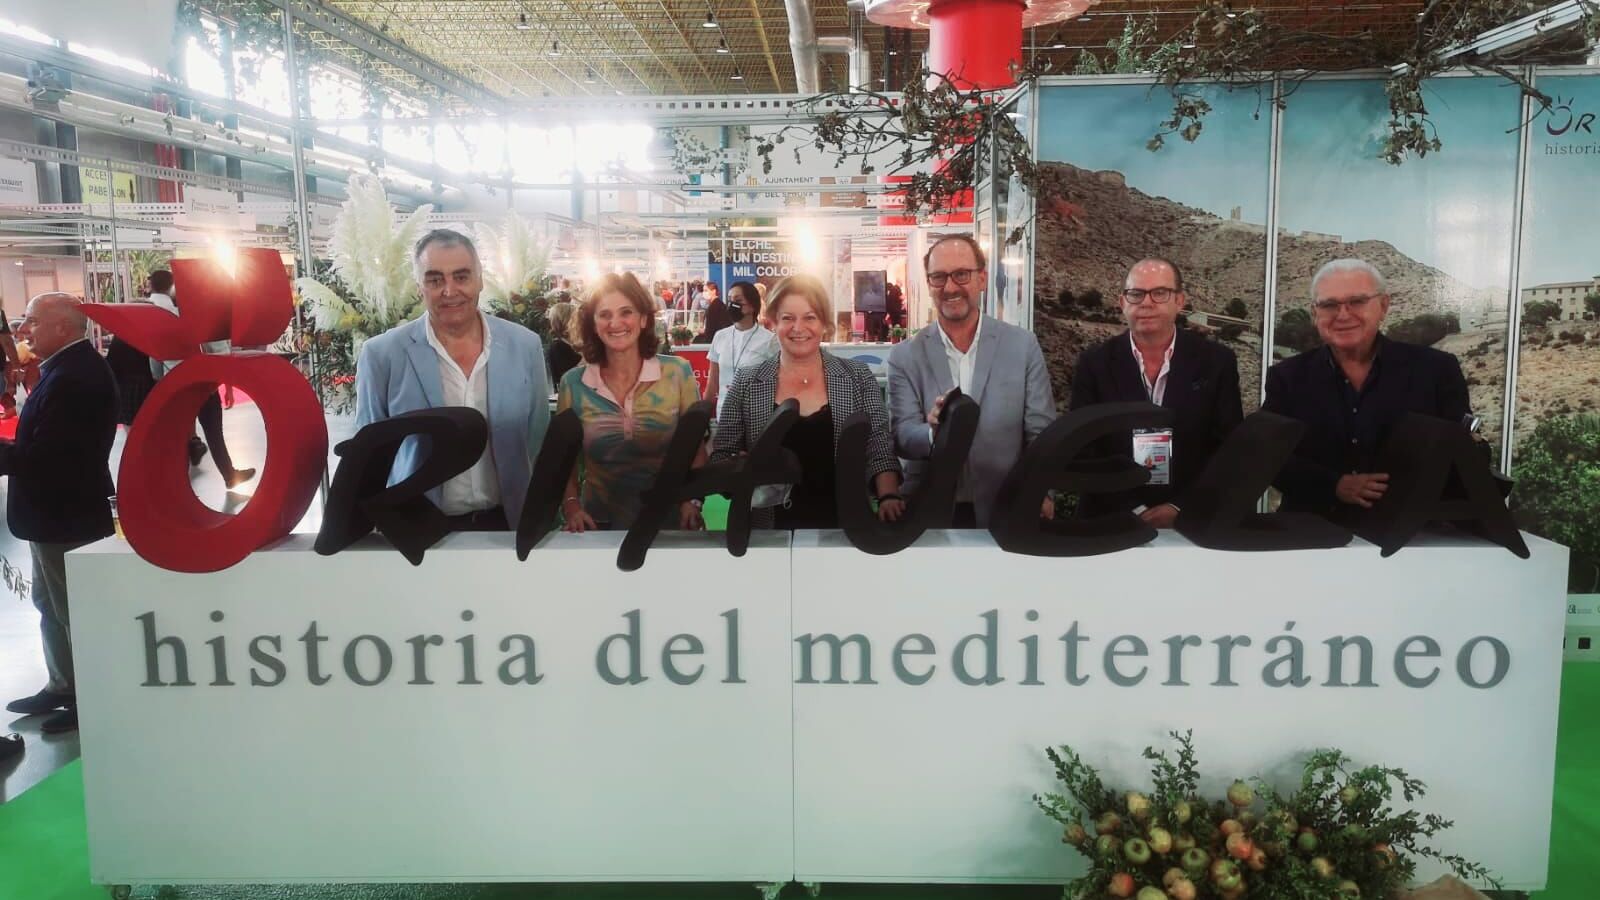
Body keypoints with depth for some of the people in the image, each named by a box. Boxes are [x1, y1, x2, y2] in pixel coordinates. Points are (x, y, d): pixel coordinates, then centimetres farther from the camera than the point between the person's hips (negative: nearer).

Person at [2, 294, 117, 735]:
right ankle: (63, 686, 37)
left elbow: (39, 457, -30)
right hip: (63, 509, 11)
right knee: (52, 604, 22)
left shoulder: (71, 379, -27)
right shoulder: (74, 366, 7)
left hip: (65, 515, -11)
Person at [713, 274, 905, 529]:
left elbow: (879, 447, -3)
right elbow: (723, 454, 4)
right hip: (768, 526, 0)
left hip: (843, 524, 1)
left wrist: (888, 497, -20)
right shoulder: (746, 382, 2)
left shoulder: (858, 378, 2)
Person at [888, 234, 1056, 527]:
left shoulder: (1022, 346, -2)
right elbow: (902, 437, -8)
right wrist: (934, 432, -29)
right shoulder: (905, 356, -2)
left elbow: (1041, 434, -2)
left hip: (1007, 511, 0)